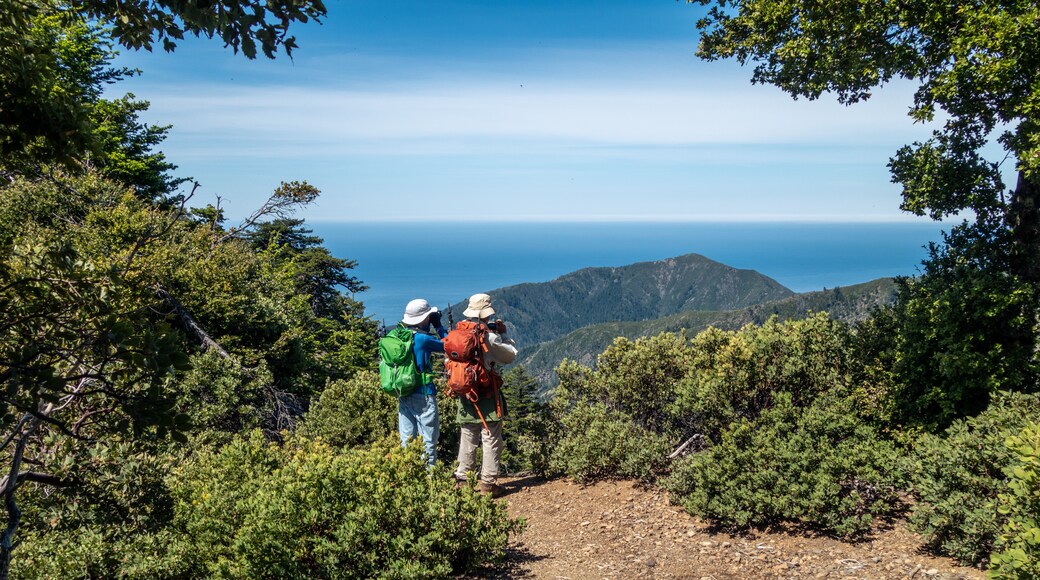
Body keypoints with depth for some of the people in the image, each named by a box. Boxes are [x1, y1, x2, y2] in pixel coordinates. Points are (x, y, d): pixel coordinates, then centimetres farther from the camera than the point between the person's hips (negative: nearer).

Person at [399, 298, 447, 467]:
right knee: (428, 440, 1)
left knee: (406, 439, 12)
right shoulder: (423, 339, -16)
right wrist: (438, 326, 4)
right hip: (423, 395, -7)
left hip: (403, 394, 7)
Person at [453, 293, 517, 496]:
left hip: (465, 395, 5)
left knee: (467, 441, 14)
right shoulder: (491, 337, -13)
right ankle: (488, 483, 1)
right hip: (488, 396, -5)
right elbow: (511, 355, 0)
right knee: (491, 441, 1)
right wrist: (504, 334, 9)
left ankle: (462, 480, 17)